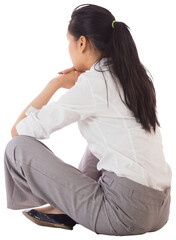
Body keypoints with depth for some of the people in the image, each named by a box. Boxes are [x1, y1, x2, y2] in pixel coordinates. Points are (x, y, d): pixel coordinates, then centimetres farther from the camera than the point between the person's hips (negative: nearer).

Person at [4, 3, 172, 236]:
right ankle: (70, 207, 25)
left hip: (125, 212, -8)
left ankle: (64, 212, 16)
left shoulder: (93, 84, -13)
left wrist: (55, 84, 4)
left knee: (19, 147, -5)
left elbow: (18, 131, -8)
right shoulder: (136, 75, 9)